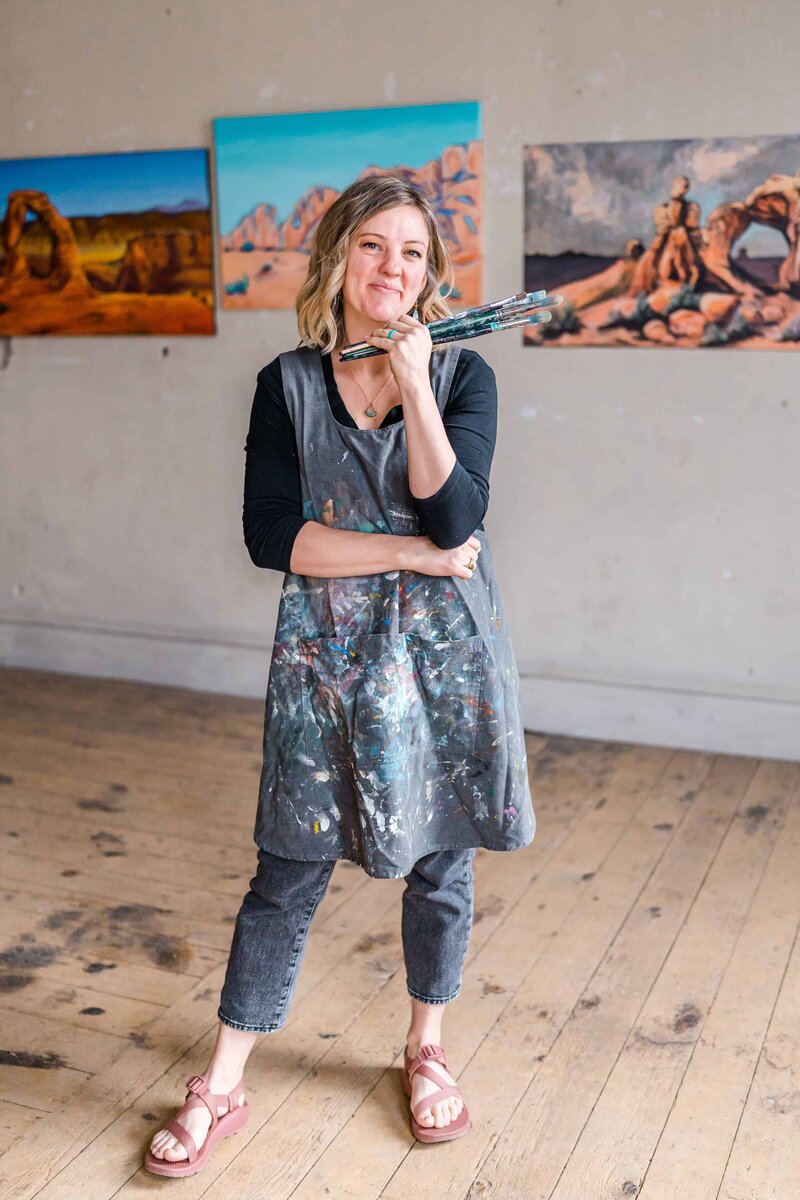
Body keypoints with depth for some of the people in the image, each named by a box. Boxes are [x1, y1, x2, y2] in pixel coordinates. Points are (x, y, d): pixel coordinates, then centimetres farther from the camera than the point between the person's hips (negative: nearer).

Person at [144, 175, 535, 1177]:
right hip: (325, 660, 0)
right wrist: (412, 553, -15)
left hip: (443, 654, 1)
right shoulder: (289, 385, -1)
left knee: (440, 862, 13)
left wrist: (414, 384, -17)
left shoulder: (462, 376, -2)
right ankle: (221, 1087, 21)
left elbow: (455, 517, -16)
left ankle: (426, 1048, 37)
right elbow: (271, 535, -11)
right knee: (288, 875, 5)